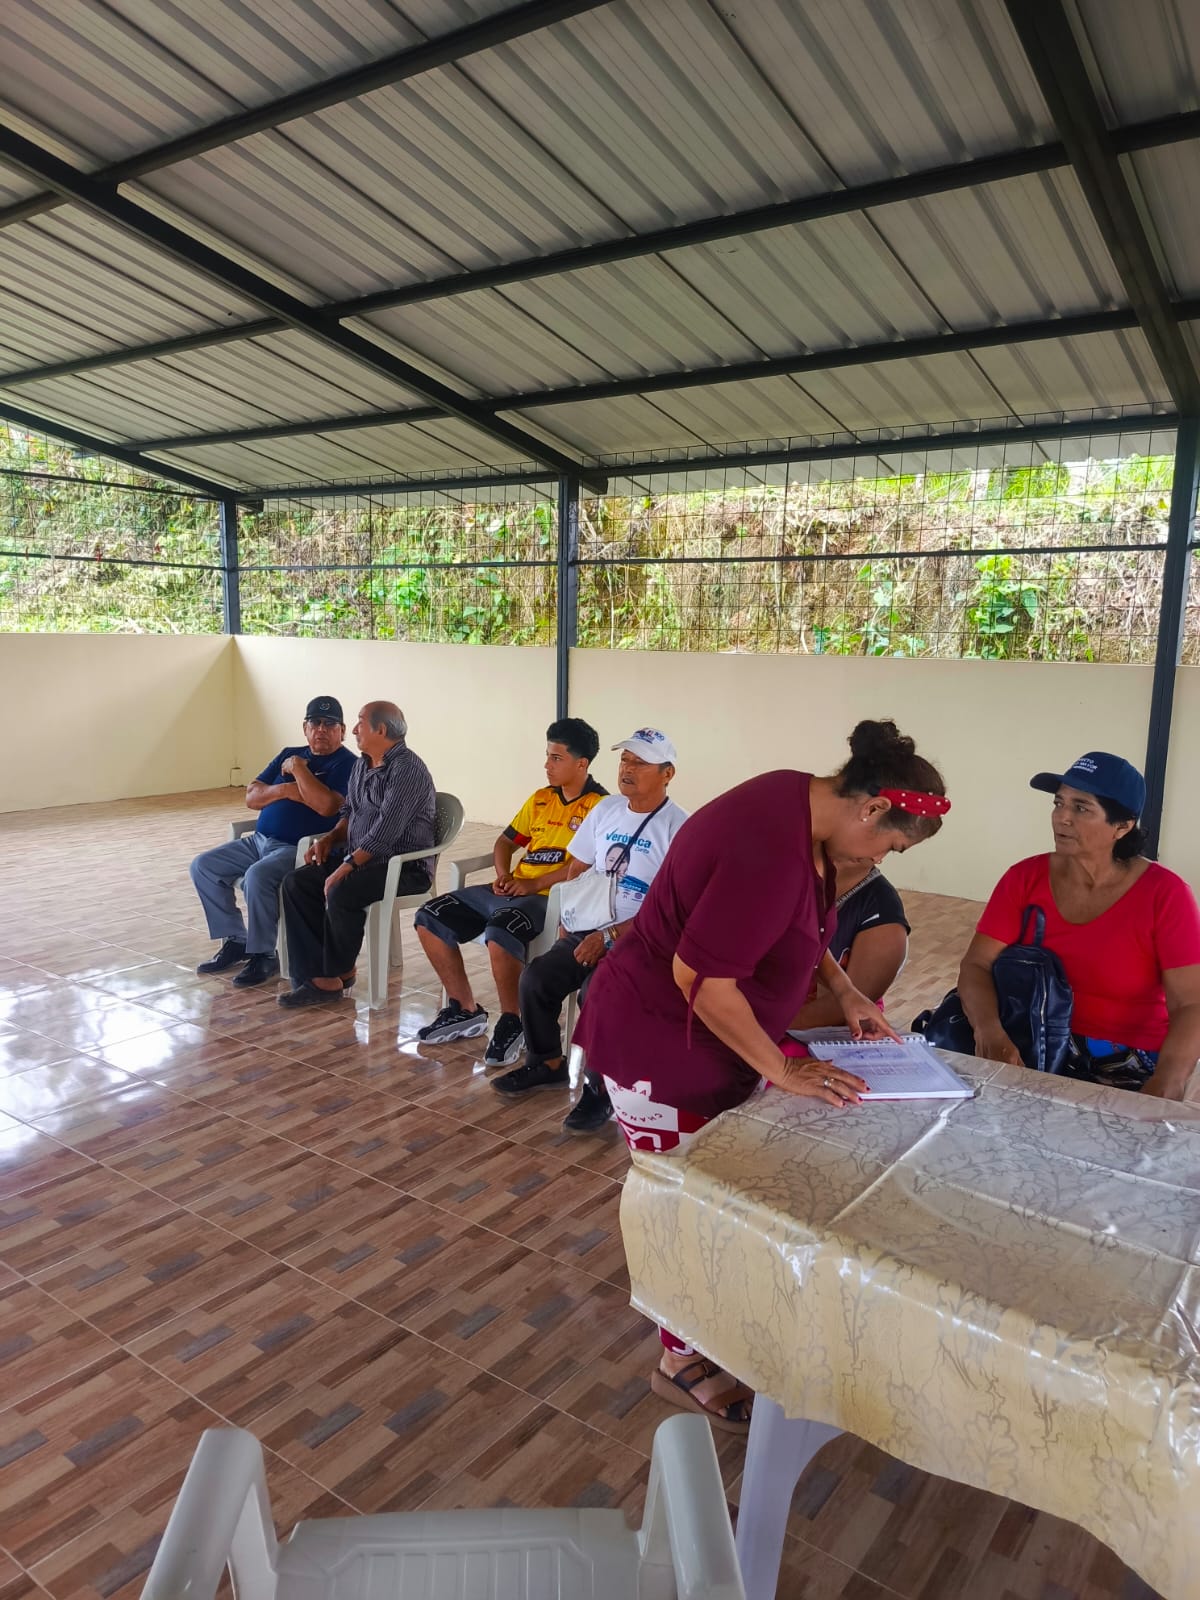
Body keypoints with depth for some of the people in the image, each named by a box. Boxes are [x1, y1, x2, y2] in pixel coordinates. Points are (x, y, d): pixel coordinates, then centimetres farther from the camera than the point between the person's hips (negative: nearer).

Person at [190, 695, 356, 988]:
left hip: (300, 849, -8)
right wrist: (285, 790, -10)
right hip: (260, 840, 8)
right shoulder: (290, 754, 16)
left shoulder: (347, 764, -6)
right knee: (203, 866, 0)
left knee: (257, 876, -33)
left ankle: (263, 956, -15)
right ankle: (235, 942, 8)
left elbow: (326, 806, -25)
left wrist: (298, 768, -14)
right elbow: (251, 797, 10)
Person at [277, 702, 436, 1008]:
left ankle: (336, 973, -6)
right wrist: (331, 837, 5)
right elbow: (349, 811, 25)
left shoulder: (407, 769, -17)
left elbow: (385, 832, -24)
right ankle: (318, 974, -10)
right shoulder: (362, 764, 13)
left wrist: (345, 867, -25)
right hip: (358, 857, 9)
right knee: (296, 883, -7)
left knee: (341, 894, -31)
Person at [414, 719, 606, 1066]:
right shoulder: (540, 799, 18)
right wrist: (503, 875, 2)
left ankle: (511, 1023, -14)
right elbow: (506, 841, 24)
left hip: (552, 897, -8)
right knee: (430, 918, -1)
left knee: (500, 932, -37)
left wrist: (534, 883, -19)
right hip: (511, 890, 8)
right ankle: (464, 1010, 7)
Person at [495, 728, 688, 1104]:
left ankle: (602, 1087, -8)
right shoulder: (605, 809, 9)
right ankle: (547, 1064, 11)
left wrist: (610, 937, -19)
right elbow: (578, 869, 20)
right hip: (588, 930, 7)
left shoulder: (677, 828, -13)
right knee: (535, 977, -12)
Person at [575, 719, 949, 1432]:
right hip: (659, 1045, -9)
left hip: (707, 1027, 9)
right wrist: (781, 1068, -20)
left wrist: (845, 991, 9)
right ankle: (685, 1362, 30)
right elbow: (700, 977, -30)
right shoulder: (773, 851, -34)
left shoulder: (805, 803, -3)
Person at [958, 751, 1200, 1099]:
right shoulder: (1024, 878, -3)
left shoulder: (1164, 894, -10)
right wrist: (989, 1031, -29)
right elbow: (976, 966, -8)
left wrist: (1162, 1090, -32)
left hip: (1131, 1062, -2)